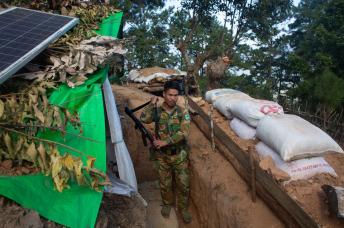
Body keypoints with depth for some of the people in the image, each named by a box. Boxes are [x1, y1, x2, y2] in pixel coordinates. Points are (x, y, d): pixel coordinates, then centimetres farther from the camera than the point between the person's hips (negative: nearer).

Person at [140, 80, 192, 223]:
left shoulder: (183, 112, -8)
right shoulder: (156, 111, -4)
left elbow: (183, 133, -18)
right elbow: (144, 119, -23)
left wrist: (165, 142, -24)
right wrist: (152, 104, -21)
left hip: (179, 155, 0)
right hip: (162, 156, 1)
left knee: (183, 184, 11)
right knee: (165, 183, 17)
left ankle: (183, 207, 34)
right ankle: (167, 204, 43)